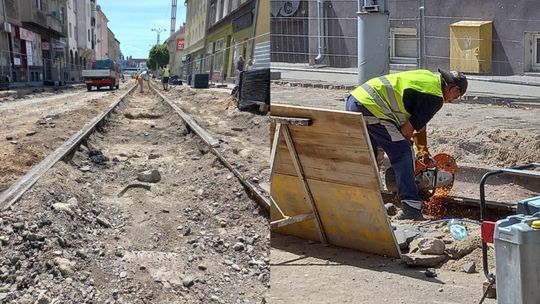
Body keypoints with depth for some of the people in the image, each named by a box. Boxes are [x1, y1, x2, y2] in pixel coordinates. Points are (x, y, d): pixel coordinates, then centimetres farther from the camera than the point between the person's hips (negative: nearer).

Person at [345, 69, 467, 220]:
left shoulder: (429, 77, 23)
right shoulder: (435, 97, -5)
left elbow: (419, 122, 29)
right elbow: (407, 129, -4)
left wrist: (423, 151, 33)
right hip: (370, 106, -10)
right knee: (402, 154, -4)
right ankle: (410, 208, -8)